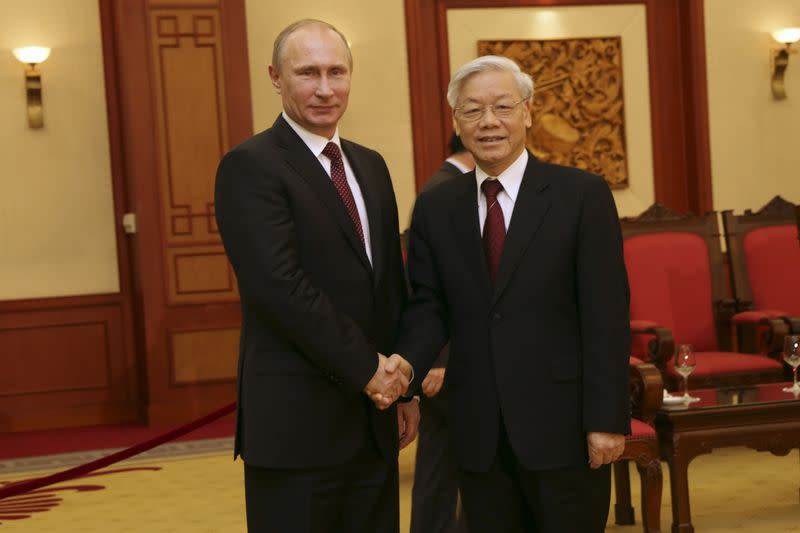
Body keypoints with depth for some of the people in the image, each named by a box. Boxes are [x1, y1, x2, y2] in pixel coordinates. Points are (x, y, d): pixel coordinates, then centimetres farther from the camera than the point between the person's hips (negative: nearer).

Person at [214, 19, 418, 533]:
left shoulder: (370, 165, 14)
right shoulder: (250, 166, -10)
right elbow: (280, 287, -19)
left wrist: (401, 385, 12)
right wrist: (366, 369, -15)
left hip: (373, 415, 7)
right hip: (296, 418, -7)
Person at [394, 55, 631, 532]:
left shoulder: (582, 195, -3)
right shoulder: (436, 207, 8)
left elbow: (605, 314, -7)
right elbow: (429, 307, 6)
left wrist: (607, 419, -12)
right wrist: (404, 366, -15)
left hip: (563, 424, -3)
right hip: (477, 431, 3)